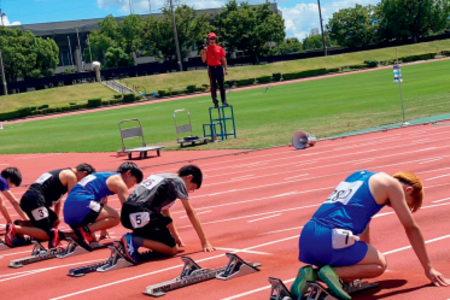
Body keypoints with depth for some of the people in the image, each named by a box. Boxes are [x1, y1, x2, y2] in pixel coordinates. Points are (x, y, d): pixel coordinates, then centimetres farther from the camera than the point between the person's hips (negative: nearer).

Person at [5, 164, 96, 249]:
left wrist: (56, 218, 36)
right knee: (47, 234, -10)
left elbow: (57, 200, 33)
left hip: (28, 199, 10)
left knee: (55, 222, 20)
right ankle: (15, 228, -19)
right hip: (34, 200, -10)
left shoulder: (63, 174, 27)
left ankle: (22, 224, 9)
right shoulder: (71, 176, -1)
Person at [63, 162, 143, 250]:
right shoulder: (117, 181, 2)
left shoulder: (104, 177, 30)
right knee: (115, 217, -14)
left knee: (90, 238, 21)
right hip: (81, 202, -10)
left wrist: (103, 229, 44)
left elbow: (102, 205, 38)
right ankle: (85, 230, -23)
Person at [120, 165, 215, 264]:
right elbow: (190, 212, 0)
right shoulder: (178, 181, 3)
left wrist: (176, 236, 41)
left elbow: (165, 210, 36)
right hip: (140, 215, -9)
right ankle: (134, 241, -16)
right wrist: (205, 242, 1)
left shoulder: (164, 177, 28)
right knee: (172, 249, -1)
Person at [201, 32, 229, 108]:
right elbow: (203, 60, -1)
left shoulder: (219, 48, 8)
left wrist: (226, 69, 7)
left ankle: (224, 101, 6)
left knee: (221, 85, 2)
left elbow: (223, 59, 11)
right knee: (213, 86, 0)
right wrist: (205, 52, -16)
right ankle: (215, 103, 3)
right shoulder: (206, 49, 3)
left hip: (219, 68, 1)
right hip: (211, 68, -1)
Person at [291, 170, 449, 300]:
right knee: (380, 265, 12)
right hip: (331, 239, -8)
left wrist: (368, 255, 53)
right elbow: (411, 228, 12)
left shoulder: (363, 176, 30)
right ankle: (332, 273, -10)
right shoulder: (391, 184, 9)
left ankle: (311, 274, 2)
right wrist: (428, 268, 20)